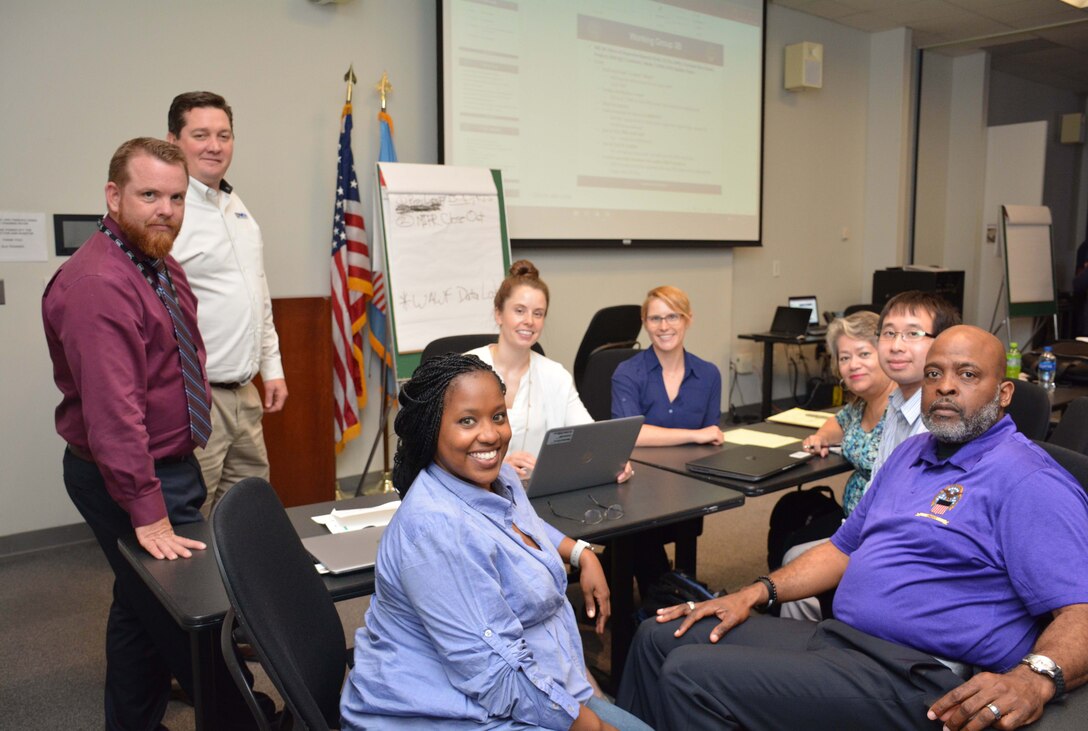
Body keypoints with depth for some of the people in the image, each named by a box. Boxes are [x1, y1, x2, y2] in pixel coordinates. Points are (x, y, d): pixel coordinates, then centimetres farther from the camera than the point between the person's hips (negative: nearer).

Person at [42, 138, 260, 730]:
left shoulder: (163, 268, 9)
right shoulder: (97, 284, -22)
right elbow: (112, 410, -28)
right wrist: (148, 514, -28)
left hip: (173, 466, 10)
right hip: (128, 480, -10)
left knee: (142, 609, 20)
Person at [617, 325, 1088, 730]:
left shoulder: (1027, 481, -10)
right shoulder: (912, 454, 17)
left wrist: (1034, 678, -38)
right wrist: (755, 594, 12)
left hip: (926, 690, -9)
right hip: (835, 636, 9)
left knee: (691, 676, -22)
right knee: (660, 638, 2)